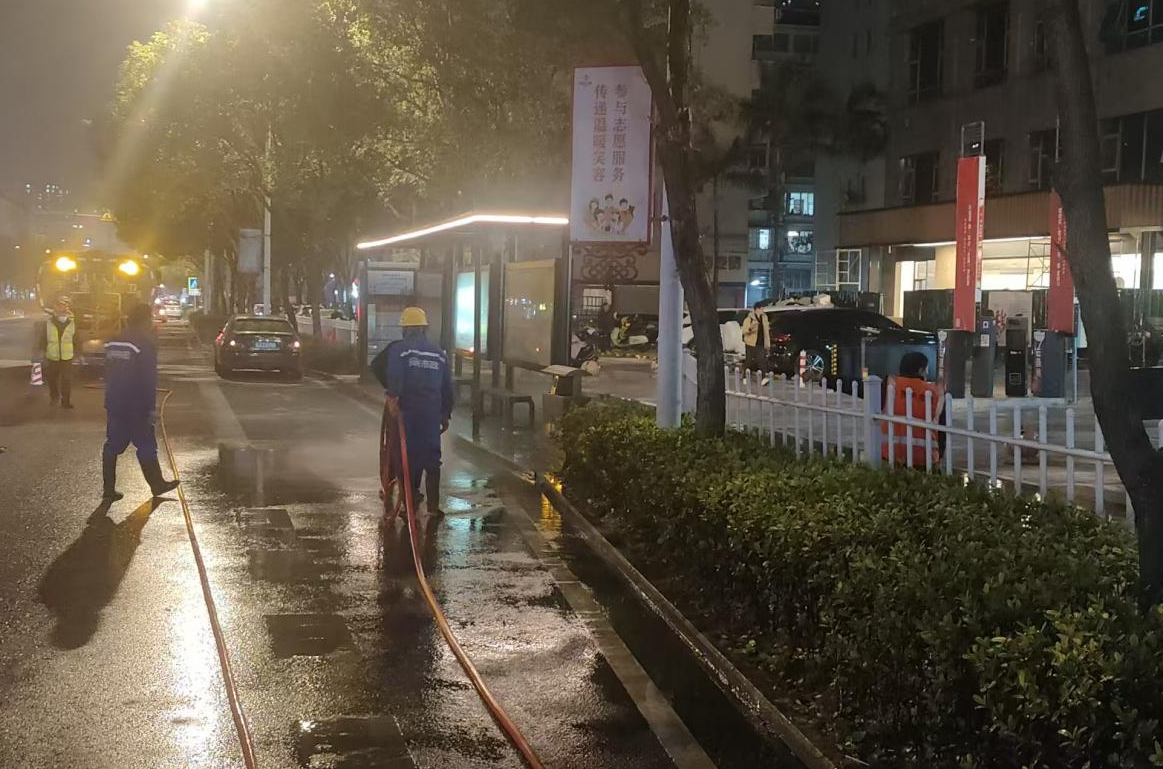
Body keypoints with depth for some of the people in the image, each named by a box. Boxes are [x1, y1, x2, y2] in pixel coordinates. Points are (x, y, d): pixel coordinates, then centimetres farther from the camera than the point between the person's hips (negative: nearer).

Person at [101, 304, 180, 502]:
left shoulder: (113, 342, 10)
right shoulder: (146, 344, -13)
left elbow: (108, 374, 17)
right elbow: (149, 380, -17)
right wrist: (152, 408, -13)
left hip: (114, 404, 7)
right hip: (136, 407, -7)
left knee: (112, 446, 9)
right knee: (146, 446, 4)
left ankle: (109, 489, 10)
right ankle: (157, 485, 15)